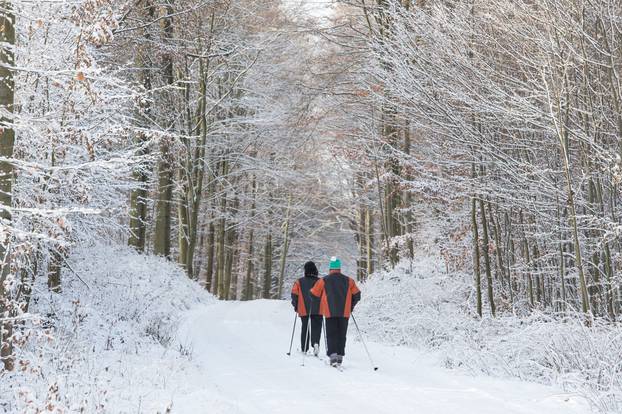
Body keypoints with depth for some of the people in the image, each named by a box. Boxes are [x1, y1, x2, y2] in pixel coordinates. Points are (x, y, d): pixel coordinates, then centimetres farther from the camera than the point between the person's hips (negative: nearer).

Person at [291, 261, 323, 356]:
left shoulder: (299, 282, 0)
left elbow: (294, 294, -3)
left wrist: (296, 306, 9)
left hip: (304, 310, 1)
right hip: (317, 310, -1)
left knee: (305, 328, 13)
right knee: (316, 327, -2)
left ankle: (304, 349, 15)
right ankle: (316, 343, -28)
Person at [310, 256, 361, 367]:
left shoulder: (323, 281, 0)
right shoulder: (348, 281, 5)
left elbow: (314, 295, 5)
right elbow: (357, 295, 6)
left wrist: (321, 305, 24)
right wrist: (351, 307, 20)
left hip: (330, 313, -2)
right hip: (344, 313, 2)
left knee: (331, 335, 2)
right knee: (341, 335, 10)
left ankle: (333, 355, -14)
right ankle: (340, 356, 10)